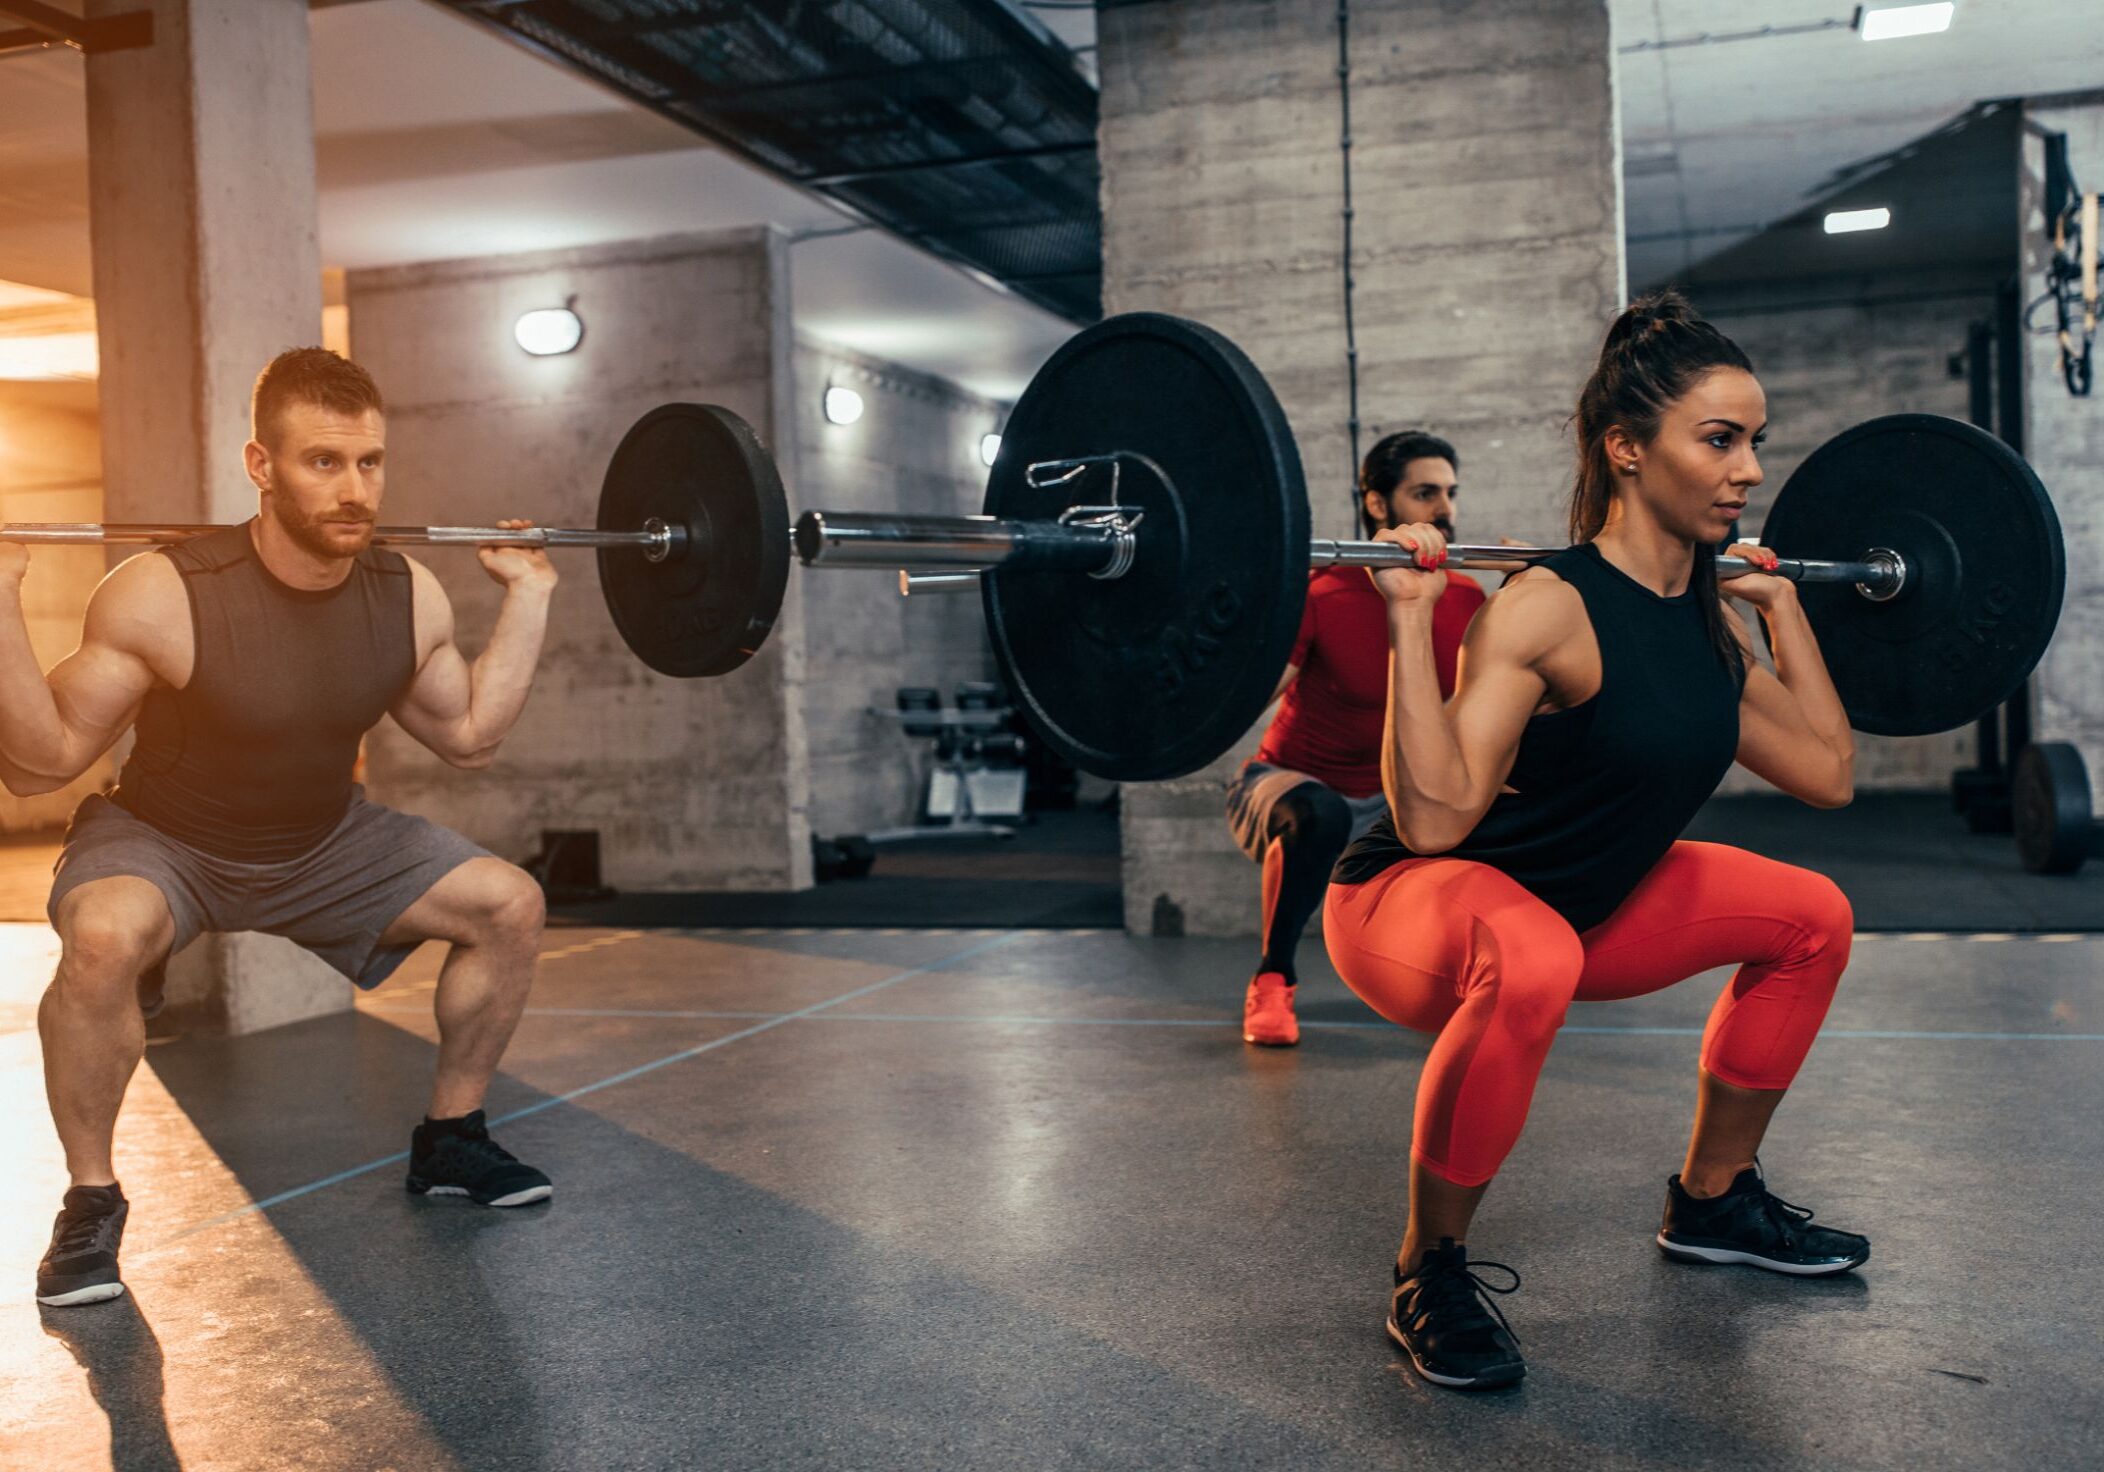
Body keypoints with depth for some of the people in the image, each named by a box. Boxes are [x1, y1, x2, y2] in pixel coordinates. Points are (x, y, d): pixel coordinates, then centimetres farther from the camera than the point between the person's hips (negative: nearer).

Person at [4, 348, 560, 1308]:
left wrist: (528, 597, -4)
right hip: (160, 842, -4)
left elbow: (469, 735, 1)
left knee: (509, 904, -5)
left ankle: (449, 1140, 14)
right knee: (104, 938, -37)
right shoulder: (162, 598, -29)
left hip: (321, 845, 5)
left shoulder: (409, 598, -15)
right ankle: (90, 1202, -12)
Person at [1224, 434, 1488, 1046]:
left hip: (1391, 803, 6)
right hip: (1296, 785, -6)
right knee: (1318, 814, -40)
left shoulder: (1467, 601, -4)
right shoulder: (1321, 594, -21)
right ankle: (1271, 983, -18)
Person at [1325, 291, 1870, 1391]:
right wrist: (1411, 616, -38)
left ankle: (1712, 1200, 26)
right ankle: (1430, 1271, -17)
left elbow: (1828, 772, 8)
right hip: (1408, 902, -8)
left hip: (1579, 901, 9)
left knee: (1811, 917, 10)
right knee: (1526, 965, -42)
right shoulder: (1548, 610, -26)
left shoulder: (1709, 617, 0)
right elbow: (1433, 816, -35)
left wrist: (1781, 606, 11)